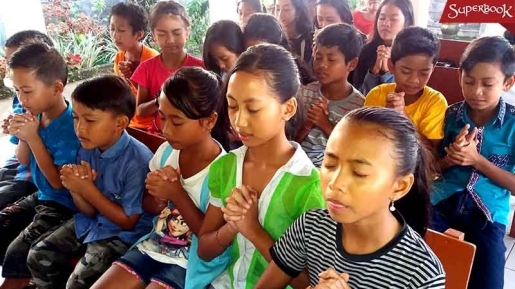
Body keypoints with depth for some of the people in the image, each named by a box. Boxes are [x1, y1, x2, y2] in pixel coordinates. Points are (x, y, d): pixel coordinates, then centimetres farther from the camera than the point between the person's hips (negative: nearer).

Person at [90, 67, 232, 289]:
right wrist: (159, 195, -13)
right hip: (154, 247, 6)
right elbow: (148, 207, 11)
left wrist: (177, 194, -23)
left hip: (193, 262, -5)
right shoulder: (166, 150, -3)